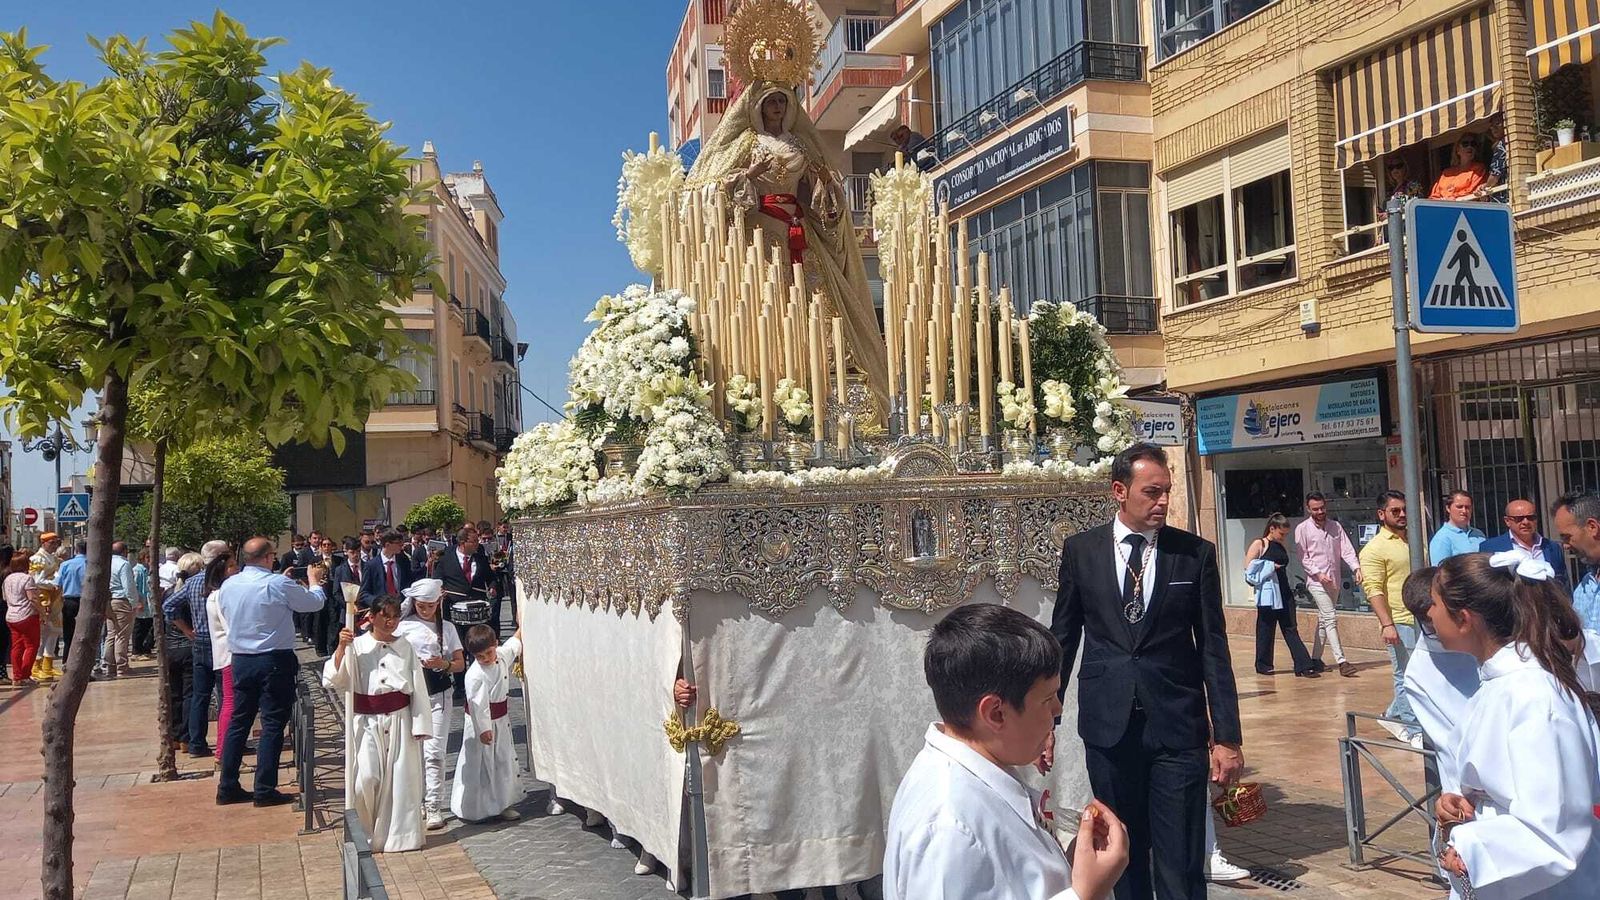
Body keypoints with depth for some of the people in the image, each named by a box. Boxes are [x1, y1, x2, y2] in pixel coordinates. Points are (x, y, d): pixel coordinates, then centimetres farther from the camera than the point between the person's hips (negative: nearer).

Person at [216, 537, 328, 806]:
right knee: (272, 725, 1)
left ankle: (227, 787, 18)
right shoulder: (278, 585, -16)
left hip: (241, 660, 6)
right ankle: (265, 790, 3)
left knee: (238, 722, 13)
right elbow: (316, 602, -4)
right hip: (275, 660, -6)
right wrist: (314, 581, 17)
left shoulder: (228, 585, 2)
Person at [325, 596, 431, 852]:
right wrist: (341, 648, -20)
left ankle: (399, 835, 16)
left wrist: (420, 724, 0)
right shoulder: (358, 645, -1)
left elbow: (418, 687, 5)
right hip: (368, 721, -1)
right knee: (366, 779, -9)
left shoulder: (405, 647, 4)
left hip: (399, 720, 1)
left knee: (401, 778, 3)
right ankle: (365, 834, 15)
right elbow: (335, 680, -8)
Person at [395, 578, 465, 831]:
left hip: (439, 695, -1)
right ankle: (417, 800, 22)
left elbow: (460, 664, 7)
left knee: (434, 752, -6)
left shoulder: (446, 628, 8)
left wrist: (444, 664, -13)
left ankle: (434, 807, -3)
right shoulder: (403, 627, 4)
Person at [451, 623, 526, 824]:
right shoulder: (475, 675, -25)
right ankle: (469, 809, 12)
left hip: (500, 721, 8)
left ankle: (503, 804, 25)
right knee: (477, 765, 1)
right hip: (481, 724, -8)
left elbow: (515, 642, 17)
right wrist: (483, 729, -24)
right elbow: (477, 705, -24)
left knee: (504, 761, 14)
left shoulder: (503, 655, -4)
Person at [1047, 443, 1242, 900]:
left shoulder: (1196, 553, 0)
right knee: (1123, 854, 13)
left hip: (1178, 725, -1)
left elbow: (1213, 648, 0)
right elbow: (1062, 639, 7)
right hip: (1107, 725, 1)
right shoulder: (1079, 550, 2)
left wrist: (1227, 737, -3)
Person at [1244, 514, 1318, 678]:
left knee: (1291, 630, 2)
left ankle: (1303, 666, -2)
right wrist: (1271, 567, -13)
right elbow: (1248, 569, -11)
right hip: (1268, 595, -6)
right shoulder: (1259, 544, -5)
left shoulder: (1282, 547, 15)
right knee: (1266, 630, 2)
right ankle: (1263, 665, 14)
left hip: (1285, 594, 6)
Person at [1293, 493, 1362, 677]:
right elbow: (1303, 558, -5)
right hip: (1317, 581, -5)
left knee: (1324, 619, 12)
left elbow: (1347, 550, 4)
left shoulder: (1335, 526, 11)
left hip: (1334, 581, 5)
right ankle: (1341, 661, -18)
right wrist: (1318, 574, -17)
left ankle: (1316, 658, 22)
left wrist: (1356, 568, -13)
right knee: (1330, 618, -14)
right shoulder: (1302, 529, -2)